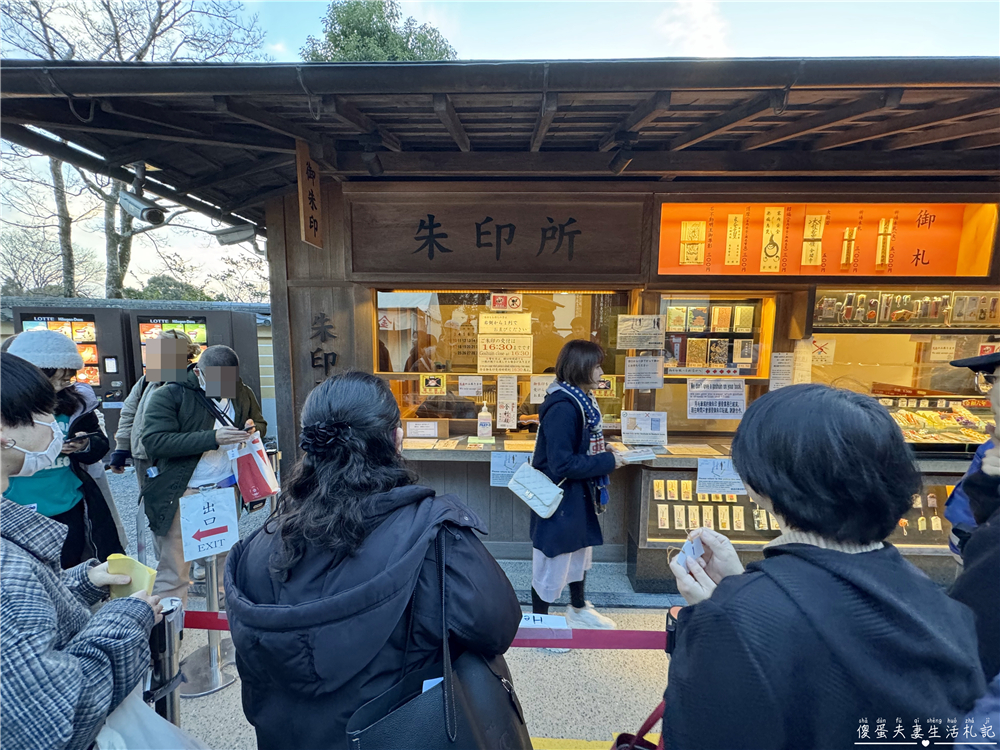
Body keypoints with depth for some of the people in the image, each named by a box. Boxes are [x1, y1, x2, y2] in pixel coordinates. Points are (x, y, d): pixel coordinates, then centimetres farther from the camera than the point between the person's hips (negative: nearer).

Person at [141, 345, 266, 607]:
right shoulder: (169, 395, -8)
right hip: (181, 493, -4)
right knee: (173, 571, 4)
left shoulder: (242, 393, 6)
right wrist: (213, 438, -26)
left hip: (227, 488, 4)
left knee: (226, 561, 15)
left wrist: (252, 429, -7)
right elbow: (154, 440, -19)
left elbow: (261, 424, 18)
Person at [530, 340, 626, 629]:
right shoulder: (562, 407, -28)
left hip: (578, 493, 10)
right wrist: (608, 462, -21)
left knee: (580, 549, 26)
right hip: (560, 496, -10)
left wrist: (605, 455, -1)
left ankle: (578, 609, 49)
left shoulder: (582, 400, 1)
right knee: (553, 561, 8)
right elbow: (562, 464, -28)